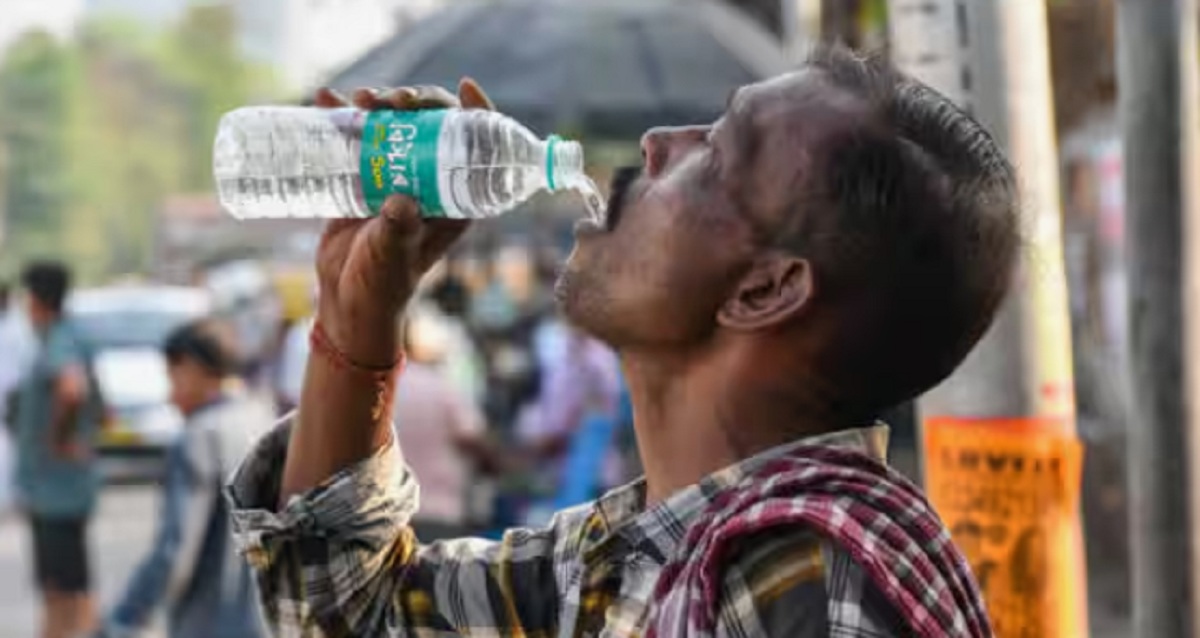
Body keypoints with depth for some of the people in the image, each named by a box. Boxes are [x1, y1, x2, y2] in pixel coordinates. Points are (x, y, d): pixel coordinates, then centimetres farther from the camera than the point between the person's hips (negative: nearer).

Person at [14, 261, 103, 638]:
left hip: (60, 493, -10)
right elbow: (98, 411, 22)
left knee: (73, 593, -5)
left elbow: (73, 390, -42)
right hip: (46, 493, 10)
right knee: (53, 593, 15)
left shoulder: (60, 347, -19)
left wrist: (60, 436, -27)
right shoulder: (64, 343, 12)